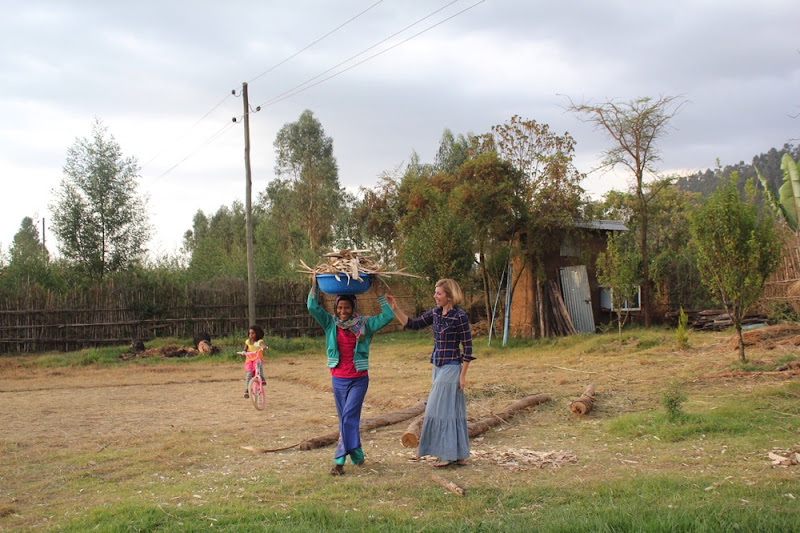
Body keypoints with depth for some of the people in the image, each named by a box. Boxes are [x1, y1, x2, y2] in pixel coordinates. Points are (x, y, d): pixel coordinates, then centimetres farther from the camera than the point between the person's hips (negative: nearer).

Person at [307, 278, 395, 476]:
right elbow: (312, 307, -6)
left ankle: (340, 461, -9)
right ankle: (357, 455, 22)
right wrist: (315, 284, -7)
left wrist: (379, 294, -8)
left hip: (359, 379, -3)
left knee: (349, 417, -13)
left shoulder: (364, 324, -2)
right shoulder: (330, 324, 1)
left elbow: (388, 316, -8)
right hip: (338, 379, 3)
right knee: (345, 420, 9)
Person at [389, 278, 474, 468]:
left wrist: (463, 375, -13)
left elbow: (467, 347, -12)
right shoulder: (435, 313, 7)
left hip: (451, 367, -8)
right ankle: (459, 455, 18)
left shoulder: (460, 316, -14)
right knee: (452, 410, 11)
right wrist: (395, 309, -2)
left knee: (443, 408, -4)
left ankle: (448, 454, 5)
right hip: (438, 366, 8)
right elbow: (412, 324, 10)